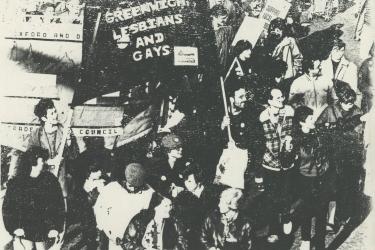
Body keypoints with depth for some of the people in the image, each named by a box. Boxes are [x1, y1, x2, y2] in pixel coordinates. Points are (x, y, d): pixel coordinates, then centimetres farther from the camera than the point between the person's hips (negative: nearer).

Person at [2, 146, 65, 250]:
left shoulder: (50, 180, 1)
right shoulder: (16, 183, 0)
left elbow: (59, 205, 1)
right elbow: (7, 207, 3)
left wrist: (56, 227, -5)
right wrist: (14, 227, -7)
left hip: (43, 230, 1)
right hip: (24, 230, 0)